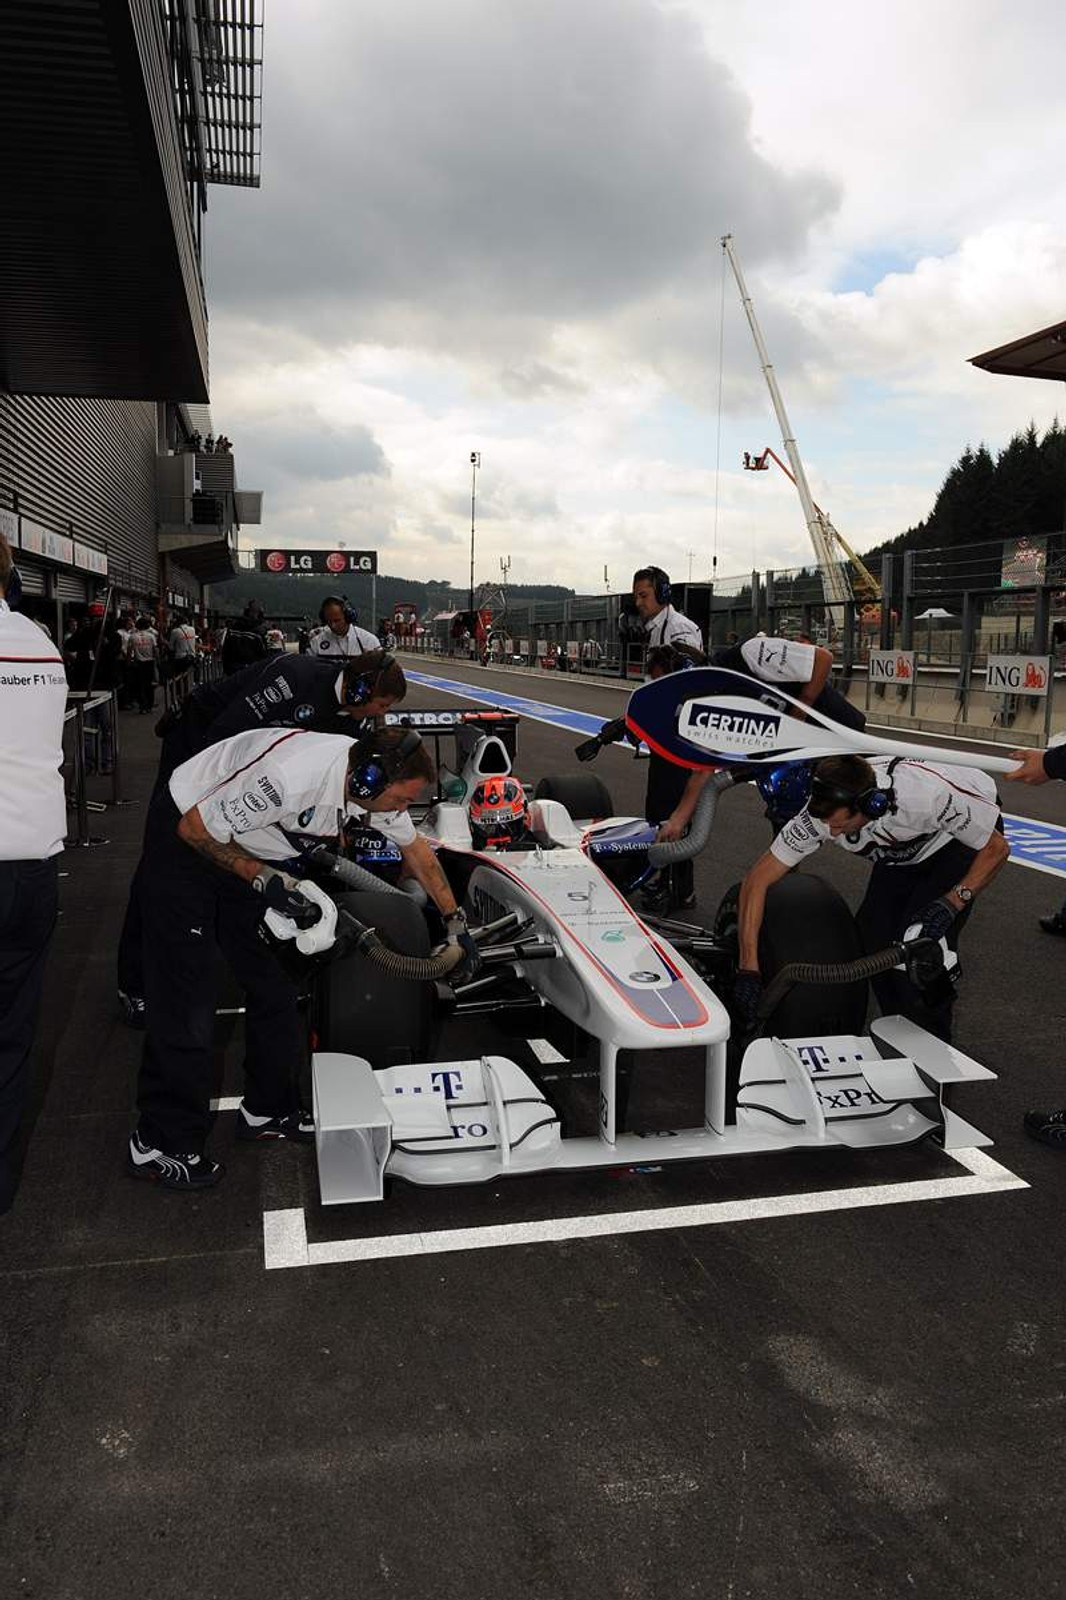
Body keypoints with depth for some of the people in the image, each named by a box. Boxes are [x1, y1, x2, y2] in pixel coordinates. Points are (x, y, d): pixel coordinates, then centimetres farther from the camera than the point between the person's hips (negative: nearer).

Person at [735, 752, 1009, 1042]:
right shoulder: (822, 811, -30)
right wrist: (748, 968, -29)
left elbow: (996, 848, -24)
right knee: (872, 937, -12)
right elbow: (757, 879, -25)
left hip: (965, 837, -4)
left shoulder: (927, 794, -42)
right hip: (905, 851, 4)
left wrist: (951, 903, -34)